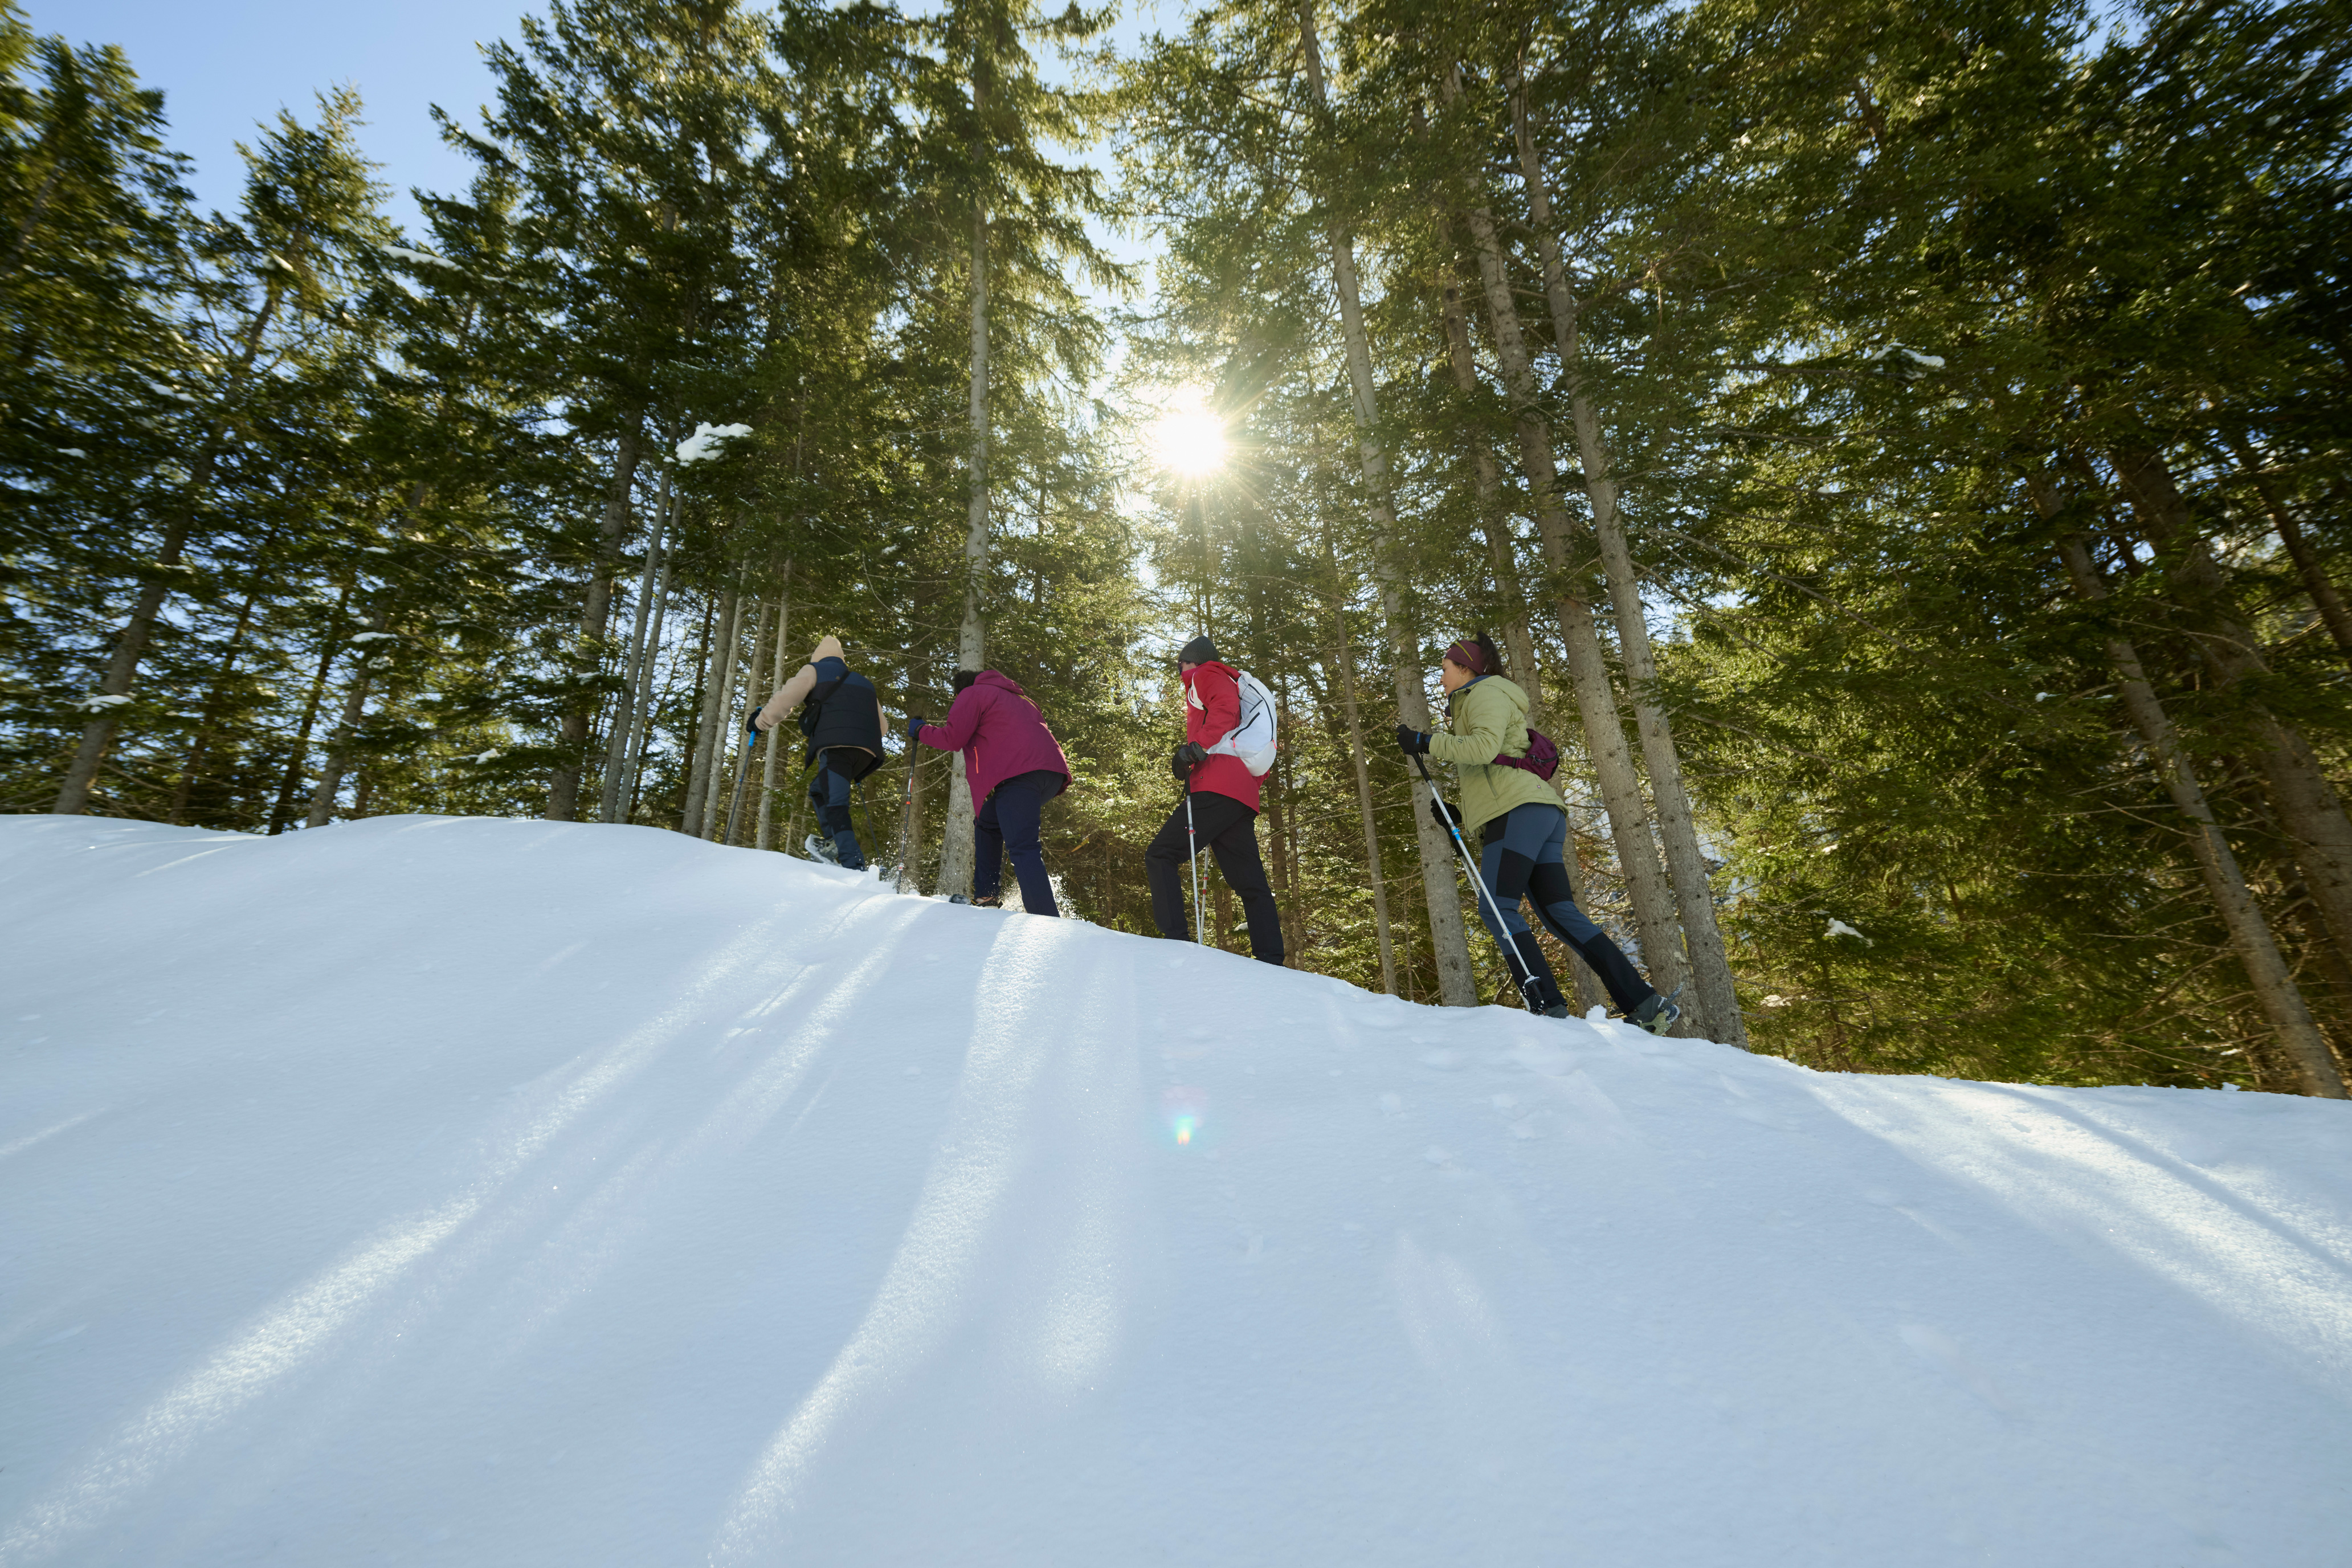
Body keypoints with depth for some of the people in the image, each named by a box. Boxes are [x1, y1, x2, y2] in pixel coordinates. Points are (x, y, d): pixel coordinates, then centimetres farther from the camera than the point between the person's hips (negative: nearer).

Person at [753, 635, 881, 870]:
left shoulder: (816, 670, 19)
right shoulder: (863, 682, 34)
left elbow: (788, 695, 6)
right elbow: (881, 723, 32)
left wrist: (762, 721, 18)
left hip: (835, 744, -6)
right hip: (868, 751, 6)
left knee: (835, 804, -14)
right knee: (819, 790, 23)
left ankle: (854, 866, -29)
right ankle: (834, 844, 4)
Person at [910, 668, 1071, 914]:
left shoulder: (973, 693, 12)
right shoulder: (1018, 698, 37)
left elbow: (952, 738, 3)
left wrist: (920, 732, 18)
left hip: (1019, 773, -8)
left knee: (1022, 847, -15)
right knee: (987, 824, 25)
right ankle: (987, 895, 17)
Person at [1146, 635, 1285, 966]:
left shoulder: (1208, 674, 12)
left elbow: (1225, 707, -12)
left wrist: (1197, 746, -20)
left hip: (1217, 789, -9)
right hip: (1243, 800, 9)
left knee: (1161, 856, -10)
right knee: (1250, 883, 4)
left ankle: (1175, 939, -22)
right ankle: (1271, 961, -1)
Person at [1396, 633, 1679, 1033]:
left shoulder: (1486, 692, 5)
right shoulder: (1475, 704, 35)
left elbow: (1484, 746, -16)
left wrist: (1427, 742, -12)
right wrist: (1459, 817, 24)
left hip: (1520, 811, -10)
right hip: (1543, 817, 10)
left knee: (1496, 907, -15)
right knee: (1559, 912, 1)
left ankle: (1547, 1005, -21)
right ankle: (1647, 1004, -2)